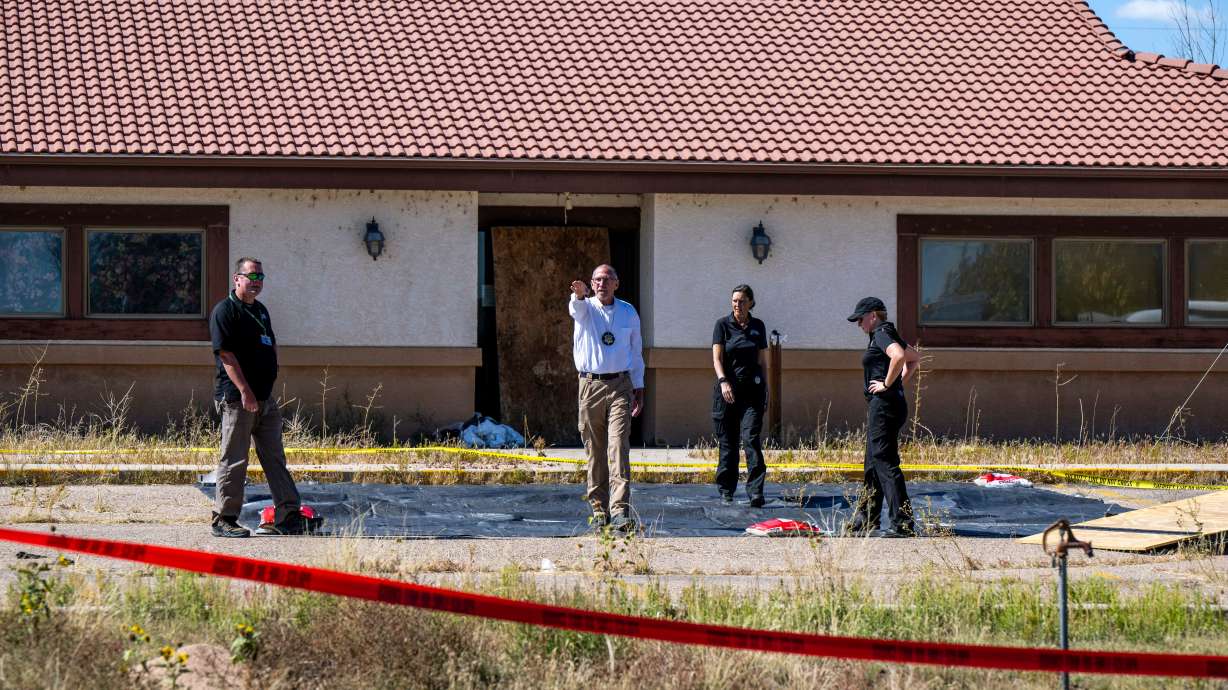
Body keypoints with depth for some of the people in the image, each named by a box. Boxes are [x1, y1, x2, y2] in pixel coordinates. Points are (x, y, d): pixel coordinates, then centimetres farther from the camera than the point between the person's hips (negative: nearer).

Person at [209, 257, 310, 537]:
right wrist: (245, 391, -22)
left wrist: (269, 383, 16)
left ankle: (289, 516, 8)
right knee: (234, 460, -4)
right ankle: (224, 519, 2)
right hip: (237, 398, -8)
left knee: (275, 458, 7)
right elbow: (226, 353, -17)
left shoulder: (261, 311, 18)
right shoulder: (225, 311, -9)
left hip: (265, 397, 8)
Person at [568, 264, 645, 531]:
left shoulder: (628, 313, 11)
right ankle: (599, 509, 13)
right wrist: (579, 294, -46)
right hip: (590, 386, 0)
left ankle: (620, 511, -20)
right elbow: (576, 308, -22)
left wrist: (639, 389, 15)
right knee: (595, 451, 4)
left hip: (620, 386, 0)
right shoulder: (585, 307, 4)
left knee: (619, 447, -13)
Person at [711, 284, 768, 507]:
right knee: (727, 442, 2)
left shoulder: (758, 327, 10)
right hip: (727, 388, -1)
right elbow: (717, 358, -7)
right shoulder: (722, 325, 2)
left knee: (752, 438, -11)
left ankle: (756, 492, -17)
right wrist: (723, 381, -22)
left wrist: (765, 389, 13)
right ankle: (726, 492, 13)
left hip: (752, 389, 1)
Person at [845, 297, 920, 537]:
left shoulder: (881, 334, -11)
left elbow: (899, 356, -31)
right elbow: (913, 357, 33)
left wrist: (887, 384, -20)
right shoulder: (886, 335, 19)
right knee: (873, 464, 17)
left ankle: (903, 524, -18)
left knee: (885, 463, -13)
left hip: (884, 404, -11)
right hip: (881, 406, 11)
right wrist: (900, 382, 22)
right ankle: (865, 521, 25)